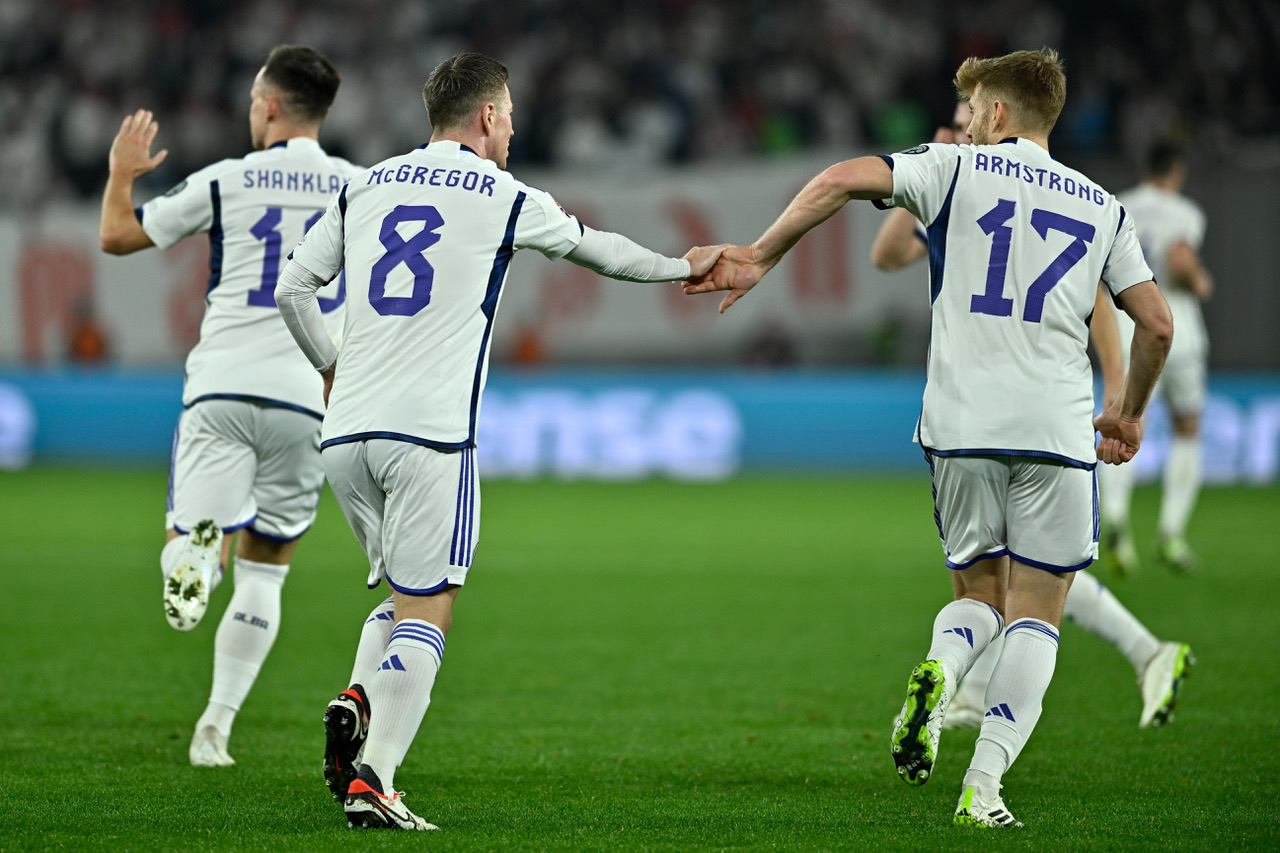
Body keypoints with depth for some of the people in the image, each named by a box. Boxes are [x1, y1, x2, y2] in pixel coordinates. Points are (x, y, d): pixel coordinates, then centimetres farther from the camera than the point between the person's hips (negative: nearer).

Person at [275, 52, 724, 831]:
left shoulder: (364, 188, 14)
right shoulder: (508, 199, 4)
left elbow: (293, 289, 15)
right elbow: (597, 250, 20)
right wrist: (681, 268, 38)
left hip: (345, 432, 5)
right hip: (429, 432, -5)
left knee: (405, 593, 20)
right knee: (427, 614, -2)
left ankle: (357, 702, -6)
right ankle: (373, 782, -15)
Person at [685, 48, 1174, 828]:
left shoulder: (957, 169, 8)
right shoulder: (1102, 207, 15)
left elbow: (844, 180, -6)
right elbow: (1156, 324, 12)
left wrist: (761, 258, 3)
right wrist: (1130, 413, 28)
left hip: (961, 423, 0)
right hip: (1057, 428, 0)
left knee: (981, 593, 17)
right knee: (1036, 617, 4)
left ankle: (941, 670, -17)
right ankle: (984, 787, -12)